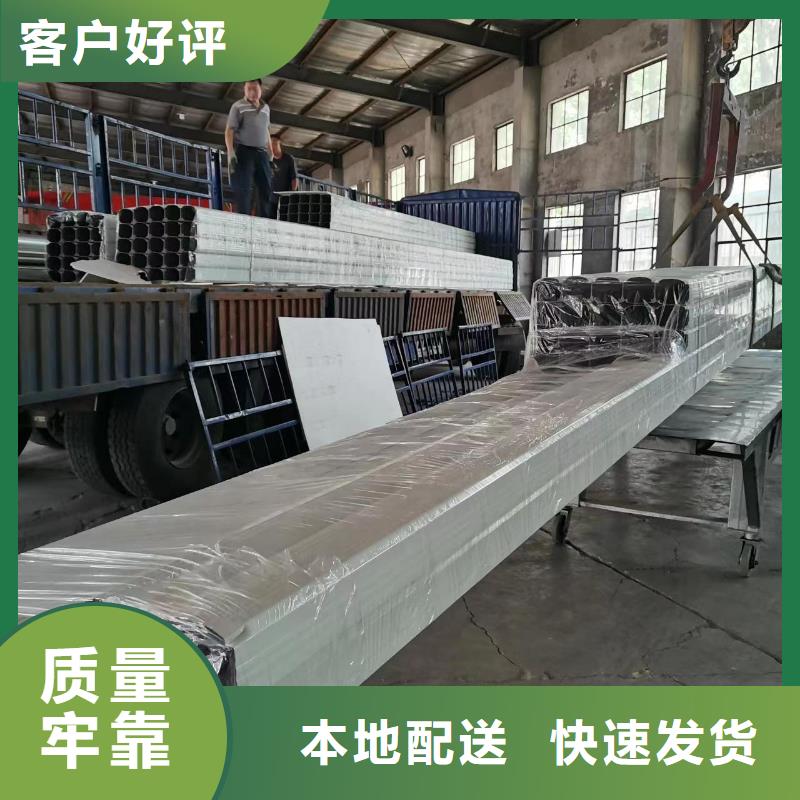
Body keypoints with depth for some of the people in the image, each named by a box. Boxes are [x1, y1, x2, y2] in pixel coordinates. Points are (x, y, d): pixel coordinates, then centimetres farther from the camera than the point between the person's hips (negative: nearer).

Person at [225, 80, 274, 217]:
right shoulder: (238, 106, 2)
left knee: (266, 190, 0)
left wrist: (271, 154, 18)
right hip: (243, 151, -5)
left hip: (262, 153, 5)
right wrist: (230, 153, -15)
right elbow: (229, 131, -3)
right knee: (243, 190, -8)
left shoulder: (265, 108, 18)